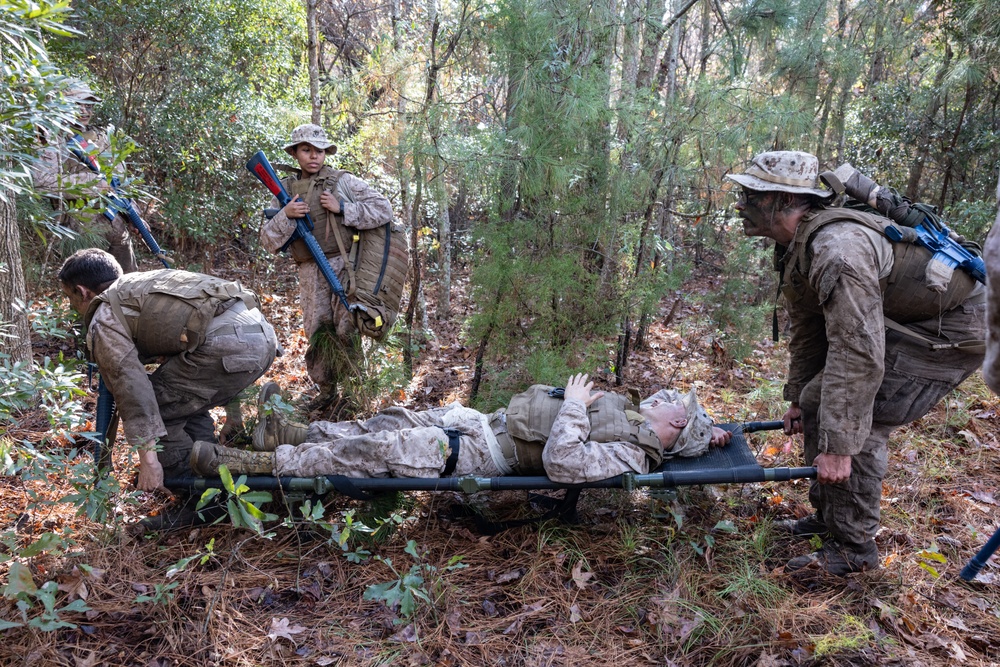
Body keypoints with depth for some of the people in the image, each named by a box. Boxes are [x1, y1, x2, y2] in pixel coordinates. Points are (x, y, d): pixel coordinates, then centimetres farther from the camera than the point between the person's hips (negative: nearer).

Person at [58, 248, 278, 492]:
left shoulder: (104, 319, 7)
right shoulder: (141, 282, 35)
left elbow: (129, 383, -5)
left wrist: (148, 458, -6)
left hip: (227, 344, -10)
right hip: (262, 334, 10)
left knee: (153, 408, 6)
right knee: (182, 396, 29)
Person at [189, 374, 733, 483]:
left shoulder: (630, 456, -19)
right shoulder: (635, 422, 10)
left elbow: (562, 463, -33)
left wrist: (572, 404, -22)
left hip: (485, 451, -9)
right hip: (488, 422, 9)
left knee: (379, 450, -15)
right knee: (394, 422, 7)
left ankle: (263, 463, -6)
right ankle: (291, 432, 16)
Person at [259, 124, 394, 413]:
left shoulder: (343, 181, 4)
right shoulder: (286, 190, 13)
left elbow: (384, 210, -3)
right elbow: (268, 240, 8)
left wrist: (342, 208, -9)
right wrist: (286, 215, -10)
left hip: (344, 266, -3)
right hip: (310, 272, 3)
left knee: (347, 330, -6)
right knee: (318, 332, 5)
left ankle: (352, 391, 4)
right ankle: (326, 391, 18)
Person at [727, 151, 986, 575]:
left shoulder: (837, 250, -34)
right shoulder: (796, 246, -1)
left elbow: (859, 356, -37)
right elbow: (807, 329, 11)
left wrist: (838, 448, -34)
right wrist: (798, 399, 16)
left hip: (952, 330, -10)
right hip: (898, 325, 10)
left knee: (857, 423, -17)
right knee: (819, 401, 8)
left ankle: (853, 548, -1)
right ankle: (828, 518, 21)